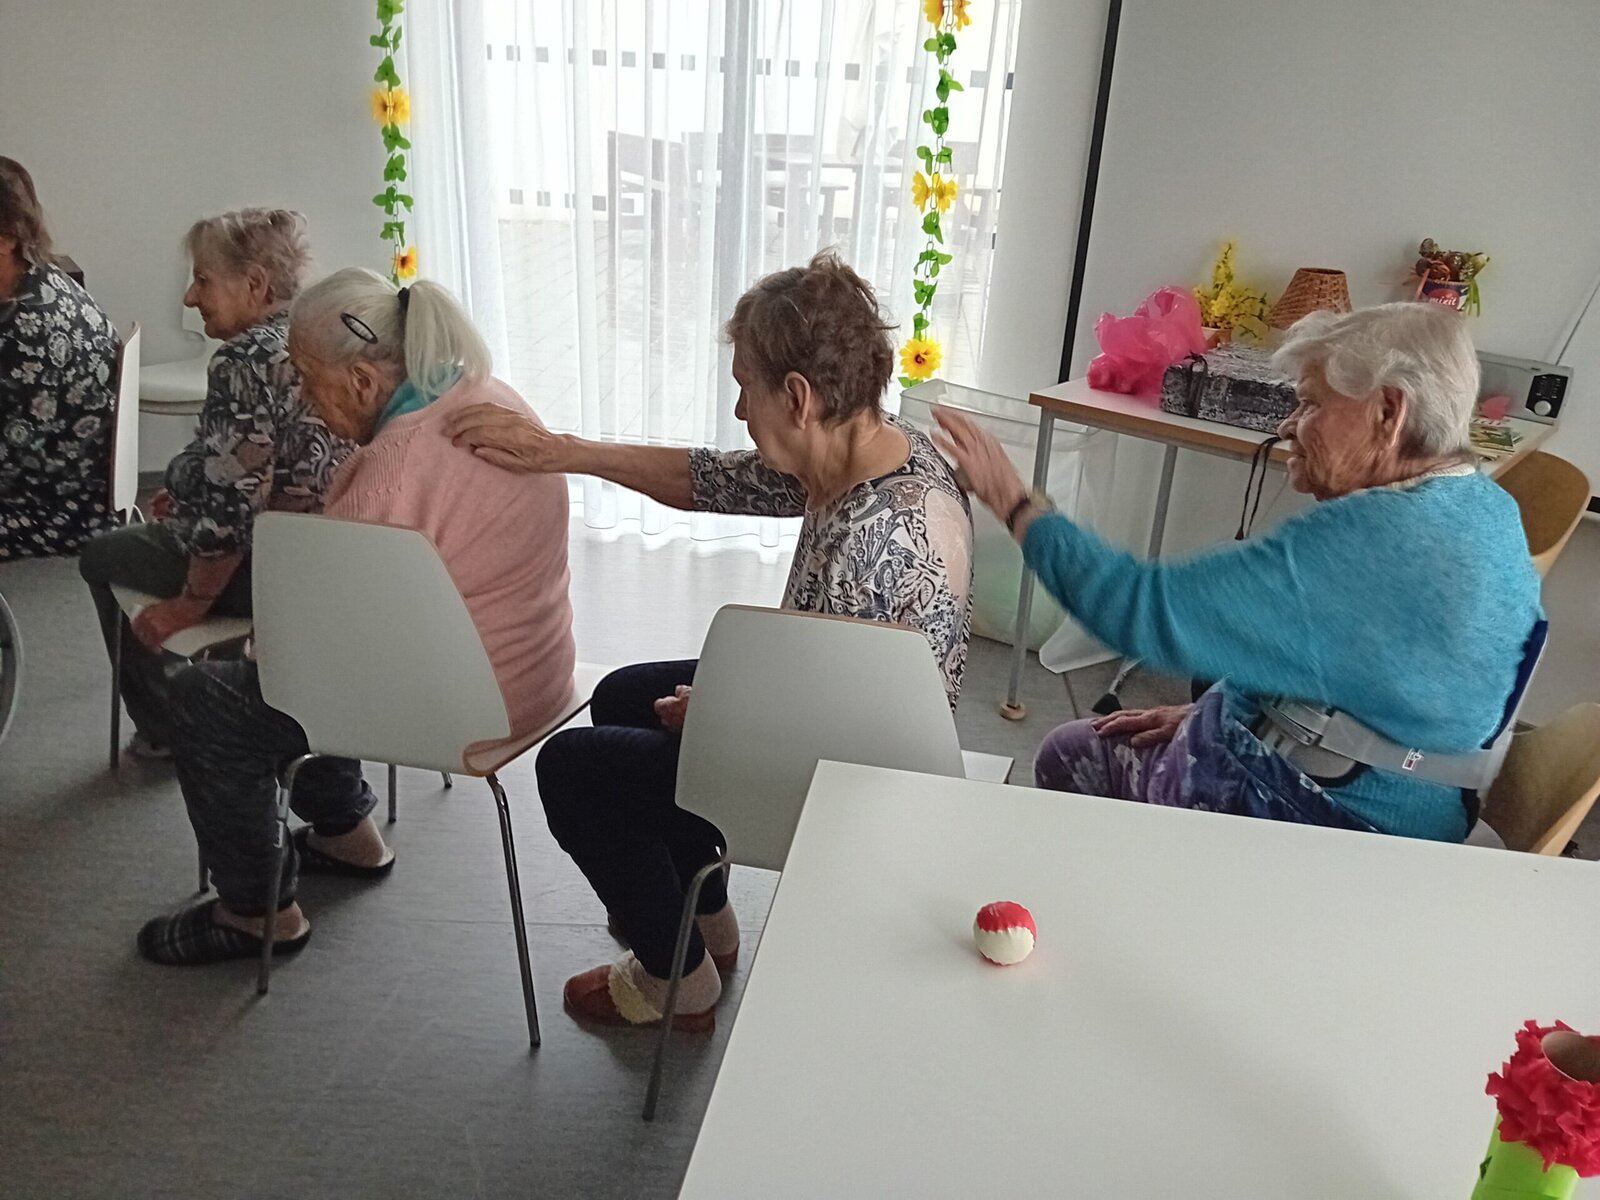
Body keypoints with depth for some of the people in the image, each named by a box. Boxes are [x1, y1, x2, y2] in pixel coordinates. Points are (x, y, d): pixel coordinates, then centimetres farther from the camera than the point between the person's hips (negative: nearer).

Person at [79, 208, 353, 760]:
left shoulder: (244, 361, -22)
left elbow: (233, 506, -25)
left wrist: (189, 604, -14)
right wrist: (187, 493, 19)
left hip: (265, 571, -9)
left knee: (101, 557, 16)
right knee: (166, 525, 33)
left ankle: (164, 729, 25)